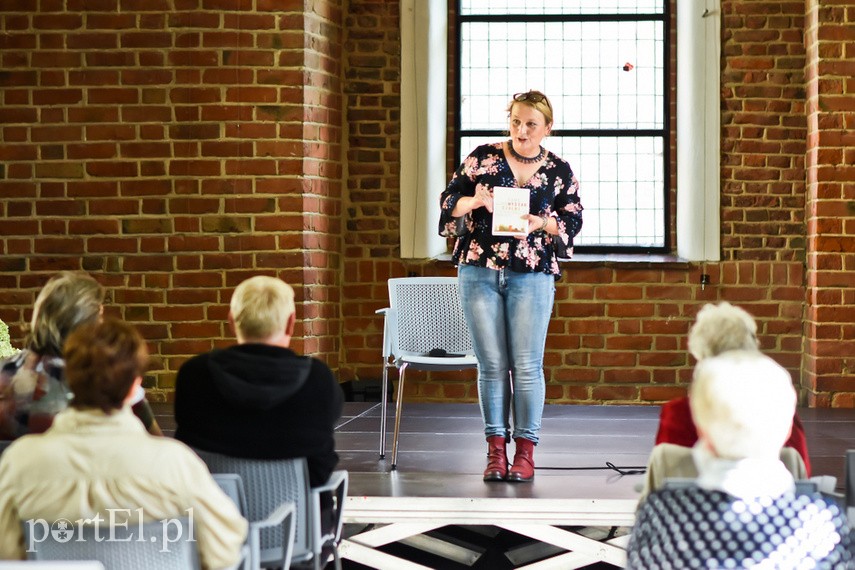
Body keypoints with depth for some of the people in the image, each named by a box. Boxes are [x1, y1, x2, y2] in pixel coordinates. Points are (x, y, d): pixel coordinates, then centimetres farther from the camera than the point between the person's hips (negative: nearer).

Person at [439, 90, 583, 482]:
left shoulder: (560, 172, 8)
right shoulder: (483, 157, 6)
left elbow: (573, 222, 7)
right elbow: (449, 201, 7)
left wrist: (543, 224, -12)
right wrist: (474, 202, -14)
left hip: (532, 276, 0)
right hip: (479, 272, 0)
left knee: (527, 365, -3)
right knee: (492, 364, 2)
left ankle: (525, 450, 6)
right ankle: (496, 450, 10)